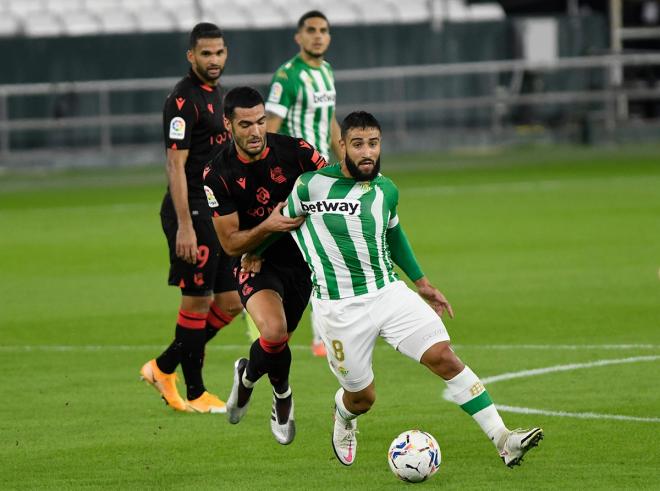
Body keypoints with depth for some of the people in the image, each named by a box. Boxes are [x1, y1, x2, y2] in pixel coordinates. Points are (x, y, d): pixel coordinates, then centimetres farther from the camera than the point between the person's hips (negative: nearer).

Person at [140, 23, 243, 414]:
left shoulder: (216, 94, 15)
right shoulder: (184, 100, -13)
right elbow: (176, 166, -18)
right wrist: (184, 227, -22)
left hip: (218, 213, 9)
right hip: (193, 213, -9)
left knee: (230, 302, 9)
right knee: (197, 301, -2)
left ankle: (165, 367, 20)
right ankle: (194, 393, 7)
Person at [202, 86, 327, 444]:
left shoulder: (293, 150, -12)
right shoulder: (217, 176, -15)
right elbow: (231, 243, -12)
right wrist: (267, 227, -31)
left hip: (300, 259, 3)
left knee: (275, 344, 7)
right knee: (274, 332, -27)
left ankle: (248, 374, 44)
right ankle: (282, 395, 5)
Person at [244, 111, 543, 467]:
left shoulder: (386, 191, 4)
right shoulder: (312, 185, -10)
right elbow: (283, 220, 10)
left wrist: (421, 281, 26)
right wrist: (256, 252, 25)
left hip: (388, 292, 3)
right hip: (339, 309, -3)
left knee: (444, 357, -14)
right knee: (362, 398, 5)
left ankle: (502, 440, -17)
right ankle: (343, 413, 46)